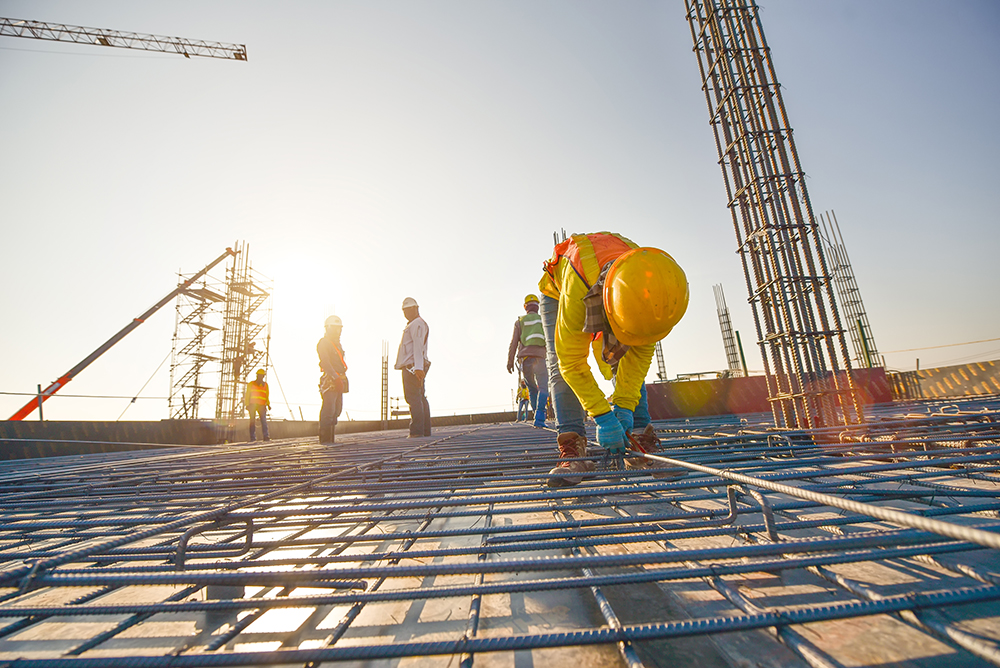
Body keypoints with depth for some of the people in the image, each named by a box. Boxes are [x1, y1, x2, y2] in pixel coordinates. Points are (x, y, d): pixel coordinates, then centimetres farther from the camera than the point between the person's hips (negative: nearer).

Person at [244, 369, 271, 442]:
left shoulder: (265, 385, 19)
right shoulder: (251, 384, 12)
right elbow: (247, 395, 10)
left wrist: (268, 404, 9)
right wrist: (247, 404, 1)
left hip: (262, 405, 1)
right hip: (252, 405, -1)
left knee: (264, 420, -10)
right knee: (253, 421, -4)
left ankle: (266, 436, -12)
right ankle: (253, 437, -2)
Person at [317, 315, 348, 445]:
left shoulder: (338, 344, 22)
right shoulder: (323, 343, -4)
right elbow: (325, 363, -15)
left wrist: (342, 377, 15)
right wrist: (336, 378, -23)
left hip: (339, 381, 9)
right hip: (329, 381, -9)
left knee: (337, 409, 8)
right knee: (328, 410, -9)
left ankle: (331, 438, 15)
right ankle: (325, 439, -4)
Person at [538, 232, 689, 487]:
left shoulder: (649, 287, -35)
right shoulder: (576, 291, -49)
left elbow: (641, 351, -22)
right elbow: (572, 362, -39)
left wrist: (624, 405, -27)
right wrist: (603, 416, -38)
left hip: (606, 293, 3)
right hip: (558, 292, -3)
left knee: (628, 362, -10)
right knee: (560, 366, -21)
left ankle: (641, 446, -7)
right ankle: (573, 448, -22)